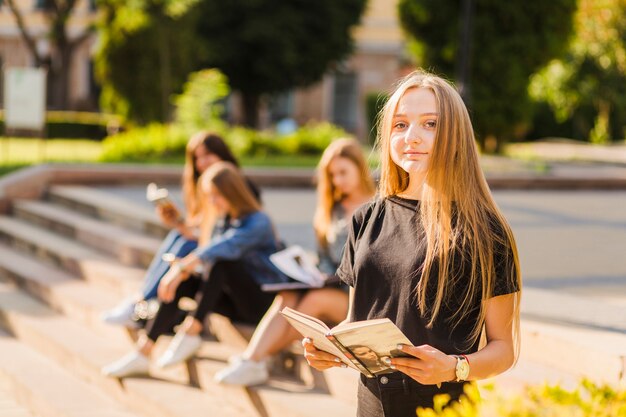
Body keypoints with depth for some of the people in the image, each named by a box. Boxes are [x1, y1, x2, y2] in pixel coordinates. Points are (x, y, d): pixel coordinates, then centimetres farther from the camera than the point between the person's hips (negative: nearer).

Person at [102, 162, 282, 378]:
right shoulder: (221, 221, 11)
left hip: (264, 301, -7)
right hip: (237, 303, 7)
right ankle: (143, 351, -25)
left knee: (221, 261, -30)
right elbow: (205, 256, 2)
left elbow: (225, 247, -33)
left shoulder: (258, 222, -14)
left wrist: (182, 267, -41)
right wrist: (182, 269, -20)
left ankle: (190, 333, -30)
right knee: (182, 282, -16)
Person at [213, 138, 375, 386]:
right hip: (334, 287, 5)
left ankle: (257, 358, -28)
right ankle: (252, 359, -43)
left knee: (316, 300, -32)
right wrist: (325, 277, 1)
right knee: (287, 298, -25)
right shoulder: (333, 210, 18)